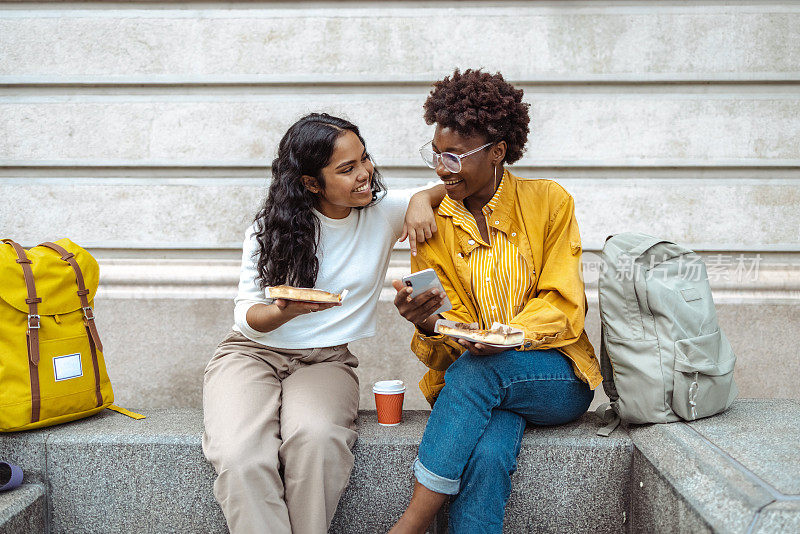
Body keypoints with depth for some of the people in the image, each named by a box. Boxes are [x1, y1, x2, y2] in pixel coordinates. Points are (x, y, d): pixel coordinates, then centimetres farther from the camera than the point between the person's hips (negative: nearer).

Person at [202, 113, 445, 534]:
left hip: (326, 360, 0)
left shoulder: (383, 212, 2)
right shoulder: (271, 228, 0)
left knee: (316, 439, -35)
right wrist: (288, 311, -24)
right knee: (241, 458, -31)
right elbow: (247, 314, 0)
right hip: (252, 353, 0)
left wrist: (421, 200, -10)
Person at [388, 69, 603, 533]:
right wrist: (426, 324, -22)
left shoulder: (549, 202, 2)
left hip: (558, 377, -1)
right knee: (486, 457, -33)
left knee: (474, 370, -33)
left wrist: (511, 335, -24)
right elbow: (450, 334, 3)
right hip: (469, 382, 1)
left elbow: (562, 304, -3)